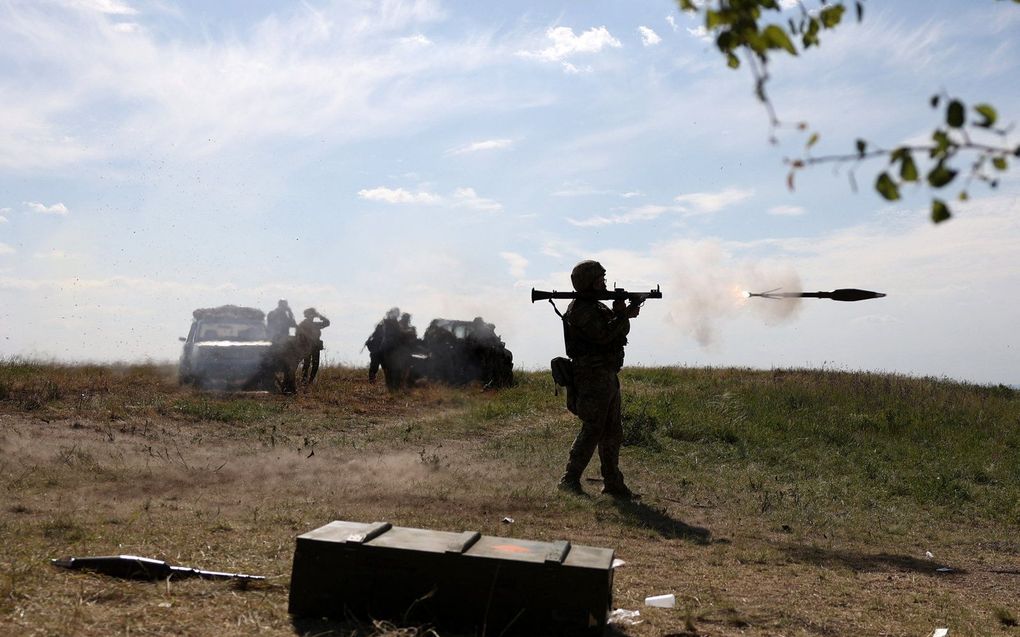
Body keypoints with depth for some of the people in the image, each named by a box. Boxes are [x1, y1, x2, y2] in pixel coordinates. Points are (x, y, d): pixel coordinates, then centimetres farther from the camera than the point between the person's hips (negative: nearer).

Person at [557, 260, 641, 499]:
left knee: (613, 432, 11)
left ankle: (613, 484, 18)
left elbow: (620, 332, 16)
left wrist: (625, 314, -3)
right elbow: (603, 335, -22)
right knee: (592, 430, -10)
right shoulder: (580, 309, -12)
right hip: (592, 378, -10)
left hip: (608, 376, 10)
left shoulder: (598, 307, 18)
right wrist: (622, 314, -11)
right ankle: (570, 480, -3)